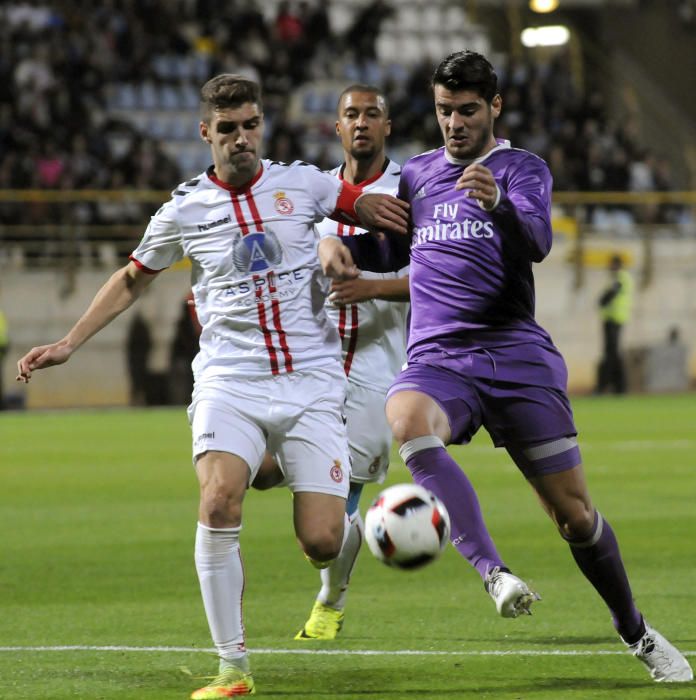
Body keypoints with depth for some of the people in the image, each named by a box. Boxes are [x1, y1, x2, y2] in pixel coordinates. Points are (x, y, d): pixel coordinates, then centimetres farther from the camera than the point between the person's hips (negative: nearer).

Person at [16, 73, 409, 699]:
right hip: (230, 382, 0)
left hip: (311, 382, 0)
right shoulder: (184, 210, 6)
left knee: (321, 543, -10)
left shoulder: (302, 183, 4)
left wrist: (336, 248, 2)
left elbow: (373, 210, 21)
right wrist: (68, 344, 19)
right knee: (219, 501, -28)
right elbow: (133, 279, 23)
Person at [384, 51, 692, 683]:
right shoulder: (416, 174, 17)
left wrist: (498, 204, -36)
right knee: (406, 420, -36)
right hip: (437, 358, 2)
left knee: (573, 512, -3)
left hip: (517, 355, -2)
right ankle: (493, 573, -44)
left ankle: (637, 635, 20)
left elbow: (537, 241, -14)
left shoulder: (523, 169, 5)